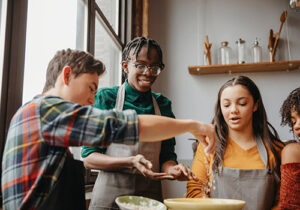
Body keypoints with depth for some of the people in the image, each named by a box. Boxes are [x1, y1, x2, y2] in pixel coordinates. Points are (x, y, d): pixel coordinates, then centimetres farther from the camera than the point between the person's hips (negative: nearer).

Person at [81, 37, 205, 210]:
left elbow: (167, 156, 6)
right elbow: (88, 158, -8)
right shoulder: (106, 98, -5)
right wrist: (131, 162, -23)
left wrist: (172, 169, -17)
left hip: (151, 194, 3)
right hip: (110, 195, -3)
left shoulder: (163, 105, 5)